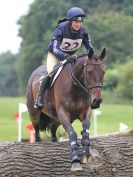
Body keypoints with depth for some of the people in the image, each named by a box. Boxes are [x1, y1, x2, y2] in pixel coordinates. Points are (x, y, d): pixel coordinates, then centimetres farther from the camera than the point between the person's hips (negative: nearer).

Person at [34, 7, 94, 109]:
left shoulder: (83, 32, -18)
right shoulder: (60, 29, -30)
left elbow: (90, 48, -9)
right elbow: (55, 49, -35)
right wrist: (66, 56, -53)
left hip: (71, 55, 4)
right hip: (55, 54, -4)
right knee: (51, 73, -24)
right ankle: (39, 99, -13)